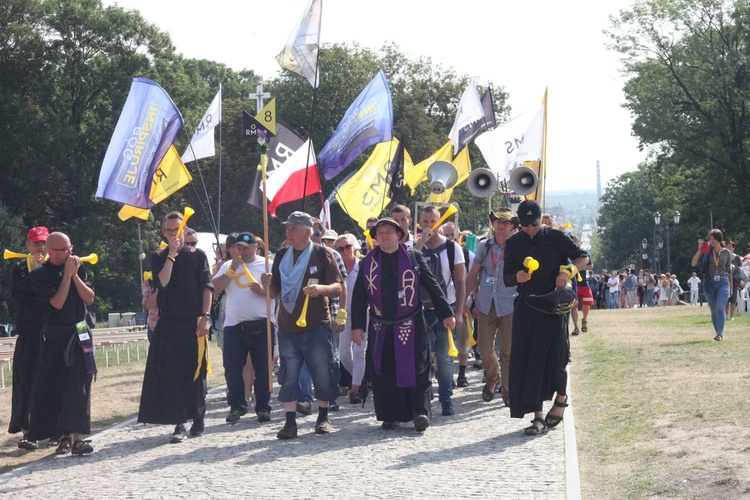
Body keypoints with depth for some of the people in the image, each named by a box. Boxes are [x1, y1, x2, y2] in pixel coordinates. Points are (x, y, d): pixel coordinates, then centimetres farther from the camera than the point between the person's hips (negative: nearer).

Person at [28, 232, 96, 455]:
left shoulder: (78, 268, 8)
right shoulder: (40, 275, -4)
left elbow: (89, 299, 2)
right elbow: (57, 303, -13)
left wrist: (75, 275, -6)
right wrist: (67, 274, -12)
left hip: (79, 335, 2)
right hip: (54, 338, -2)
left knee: (78, 385, -10)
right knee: (54, 387, 1)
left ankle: (77, 437, -15)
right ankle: (65, 436, 14)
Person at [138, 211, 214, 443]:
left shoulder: (197, 255, 7)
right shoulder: (159, 258, 10)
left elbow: (207, 287, 1)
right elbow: (162, 282, -8)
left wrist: (205, 316, -9)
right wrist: (172, 255, -9)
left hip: (194, 323, -1)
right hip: (169, 324, 1)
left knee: (195, 372, 5)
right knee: (171, 373, -5)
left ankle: (198, 419, 19)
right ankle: (179, 424, -4)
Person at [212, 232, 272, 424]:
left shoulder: (267, 265, 5)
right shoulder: (228, 266, 12)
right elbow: (214, 288, 0)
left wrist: (263, 290, -16)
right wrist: (231, 270, -6)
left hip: (261, 326, -2)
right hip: (234, 325, 2)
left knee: (263, 369, 1)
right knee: (232, 369, 0)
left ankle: (263, 408, 10)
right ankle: (236, 406, 11)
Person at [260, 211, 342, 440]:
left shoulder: (322, 254, -2)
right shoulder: (282, 256, 10)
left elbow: (338, 288, -4)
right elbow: (276, 293, 15)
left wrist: (321, 288, -25)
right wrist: (268, 284, -7)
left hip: (317, 326, -3)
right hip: (288, 327, 3)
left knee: (322, 373, 3)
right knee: (289, 375, 0)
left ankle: (323, 417, 19)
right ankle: (290, 422, 2)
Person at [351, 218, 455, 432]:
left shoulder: (414, 256, 3)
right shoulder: (368, 261, 7)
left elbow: (432, 286, 4)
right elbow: (359, 296, 8)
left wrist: (446, 314, -1)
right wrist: (357, 325, 1)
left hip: (411, 326, -2)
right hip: (380, 330, 2)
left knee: (415, 370, -6)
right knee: (383, 373, 3)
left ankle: (420, 411, -6)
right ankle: (389, 416, 10)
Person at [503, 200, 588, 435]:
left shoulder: (555, 237, 1)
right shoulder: (513, 243, 9)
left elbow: (583, 257, 3)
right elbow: (506, 278, 11)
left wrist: (568, 271, -16)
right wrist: (516, 277, -12)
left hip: (553, 305, -3)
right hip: (526, 307, 3)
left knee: (554, 357, -3)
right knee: (525, 360, -4)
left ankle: (561, 397, 28)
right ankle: (537, 416, 0)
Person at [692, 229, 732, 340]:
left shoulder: (726, 252, 3)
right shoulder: (706, 251, 1)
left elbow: (729, 270, 12)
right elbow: (694, 264, -6)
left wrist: (731, 286, 14)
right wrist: (699, 251, -16)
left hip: (723, 282, -2)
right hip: (710, 283, 2)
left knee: (720, 307, -18)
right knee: (714, 310, 8)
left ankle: (720, 333, -19)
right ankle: (718, 333, 20)